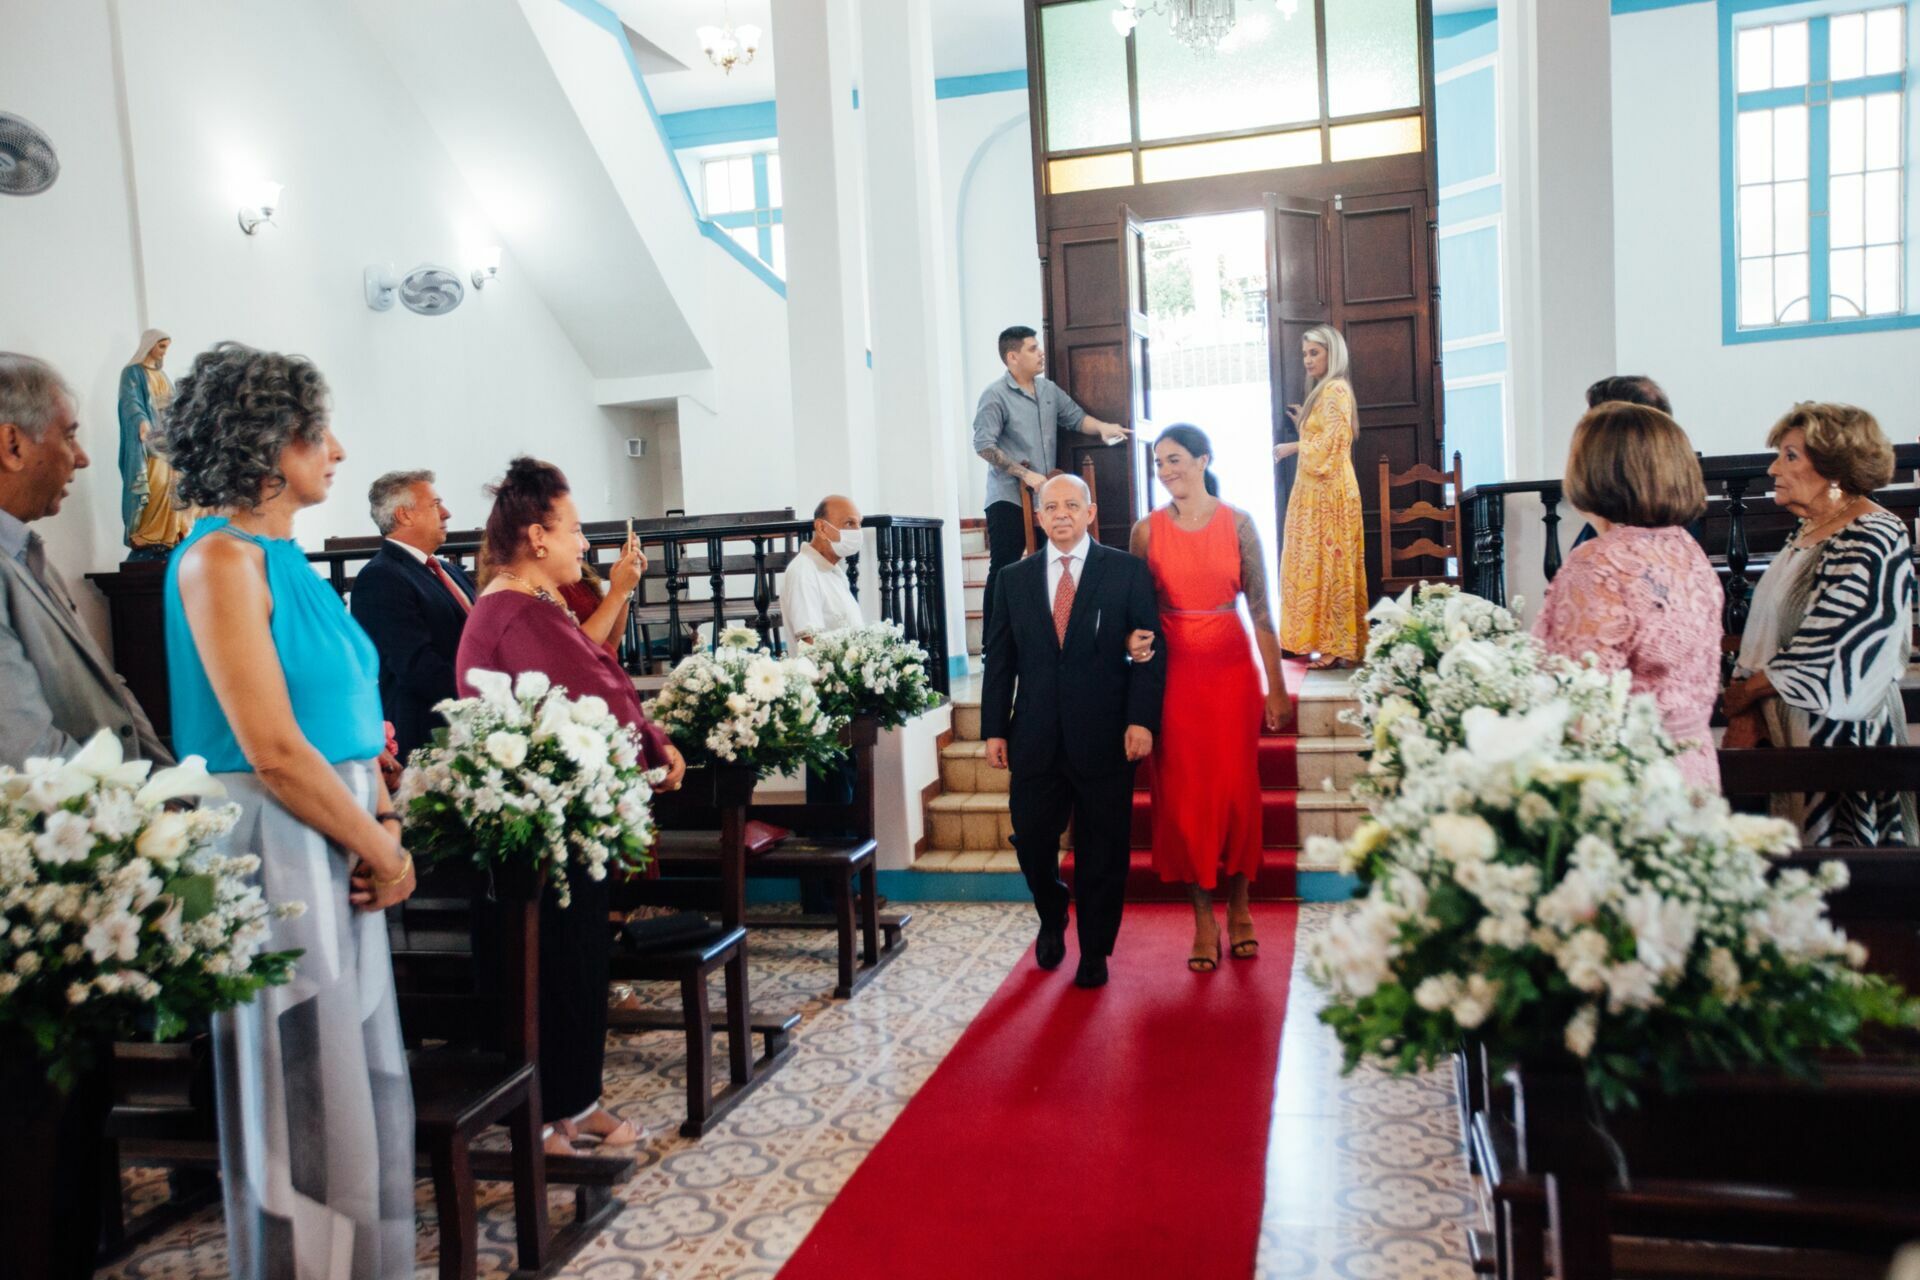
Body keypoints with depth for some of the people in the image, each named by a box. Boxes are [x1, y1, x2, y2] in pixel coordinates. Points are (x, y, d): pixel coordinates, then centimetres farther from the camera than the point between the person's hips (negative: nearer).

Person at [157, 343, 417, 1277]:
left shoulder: (283, 559, 12)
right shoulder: (222, 560, -15)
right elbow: (273, 752, -20)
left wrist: (387, 831, -1)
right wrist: (382, 850, -10)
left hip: (337, 848, 9)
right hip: (277, 853, -9)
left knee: (362, 1089, 17)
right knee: (304, 1106, 5)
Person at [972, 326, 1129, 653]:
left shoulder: (1049, 390, 12)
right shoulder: (996, 395, -8)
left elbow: (1075, 416, 18)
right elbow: (984, 444, -14)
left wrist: (1101, 427, -4)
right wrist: (1025, 474, -20)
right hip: (1008, 499, -6)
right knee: (1003, 572, -5)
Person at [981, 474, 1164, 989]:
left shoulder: (1128, 571, 1)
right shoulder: (1014, 579, 9)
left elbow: (1150, 649, -2)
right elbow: (999, 659, 9)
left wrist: (1142, 719, -12)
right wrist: (994, 729, 3)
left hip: (1105, 739, -2)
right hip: (1035, 740, 2)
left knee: (1102, 853, 6)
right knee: (1031, 842, 6)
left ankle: (1094, 953, 24)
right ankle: (1052, 921, 36)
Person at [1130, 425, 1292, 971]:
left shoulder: (1238, 523, 0)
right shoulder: (1147, 530, 2)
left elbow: (1260, 608, 0)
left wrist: (1276, 689, -1)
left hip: (1233, 669, 0)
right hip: (1175, 672, 1)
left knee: (1238, 789, 3)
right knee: (1183, 794, 2)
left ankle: (1239, 906, 22)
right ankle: (1204, 919, 14)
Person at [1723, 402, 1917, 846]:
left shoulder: (1871, 539, -15)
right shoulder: (1807, 534, 12)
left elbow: (1821, 657, -20)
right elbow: (1766, 633, 10)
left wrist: (1743, 696, -8)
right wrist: (1746, 717, -2)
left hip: (1841, 738, -8)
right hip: (1785, 734, 8)